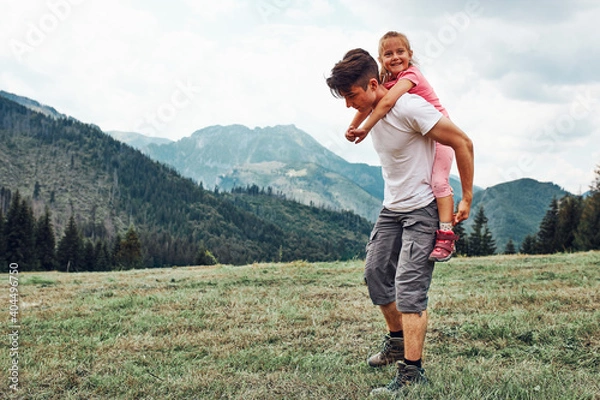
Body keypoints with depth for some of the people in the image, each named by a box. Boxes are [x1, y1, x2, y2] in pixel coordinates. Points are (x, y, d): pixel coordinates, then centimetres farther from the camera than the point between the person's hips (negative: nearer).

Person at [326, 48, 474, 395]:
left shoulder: (410, 107, -23)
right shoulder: (370, 111, 1)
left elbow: (463, 143, -17)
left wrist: (467, 200, -13)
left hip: (422, 209, -9)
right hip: (391, 208, 9)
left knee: (408, 287, -15)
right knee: (375, 272, 13)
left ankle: (412, 373, -10)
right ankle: (399, 340, 32)